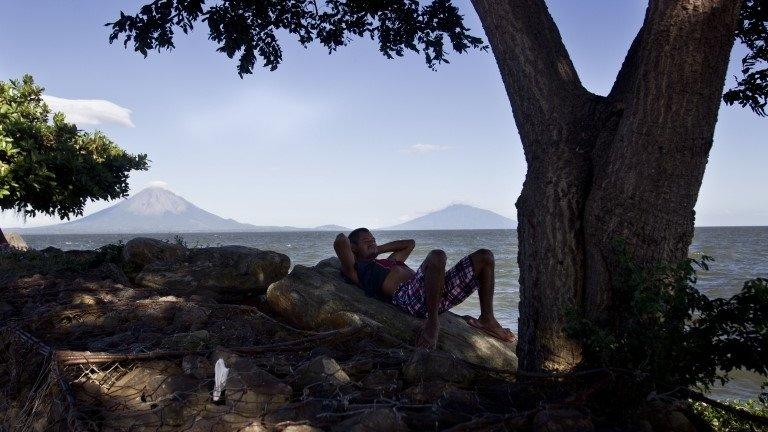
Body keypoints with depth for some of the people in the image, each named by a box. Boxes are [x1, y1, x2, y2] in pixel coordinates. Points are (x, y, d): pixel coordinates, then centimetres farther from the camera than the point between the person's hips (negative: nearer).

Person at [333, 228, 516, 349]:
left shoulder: (387, 261, 38)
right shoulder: (355, 269, 12)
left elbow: (410, 243, 54)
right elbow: (340, 243, -6)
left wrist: (378, 249, 45)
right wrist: (342, 238, 18)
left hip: (437, 294, 9)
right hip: (408, 297, -9)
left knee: (484, 257, 8)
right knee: (436, 256, -38)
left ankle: (487, 320, 8)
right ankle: (432, 322, -28)